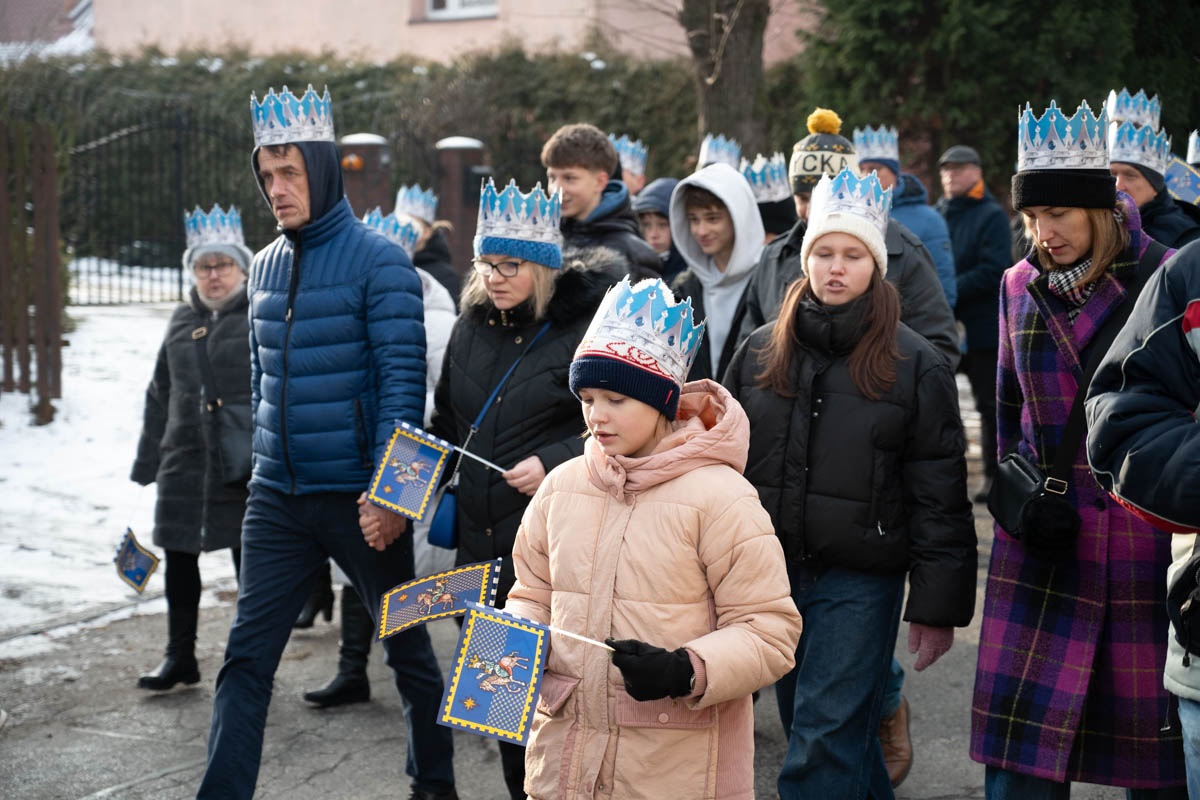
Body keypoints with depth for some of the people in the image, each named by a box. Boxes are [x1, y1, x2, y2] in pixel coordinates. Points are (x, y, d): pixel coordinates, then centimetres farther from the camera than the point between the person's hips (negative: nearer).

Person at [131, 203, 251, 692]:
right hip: (184, 463, 5)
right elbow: (160, 394, 18)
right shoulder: (182, 321, 12)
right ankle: (180, 656, 23)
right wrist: (149, 459, 16)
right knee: (179, 557, 9)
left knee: (249, 559, 6)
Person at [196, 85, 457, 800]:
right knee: (246, 659, -2)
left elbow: (402, 381, -14)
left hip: (361, 498, -5)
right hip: (276, 500, 5)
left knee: (408, 648, 11)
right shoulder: (265, 266, 11)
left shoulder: (378, 261, -9)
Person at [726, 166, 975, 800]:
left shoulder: (916, 365, -5)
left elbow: (940, 496, -5)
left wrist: (937, 606, -8)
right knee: (805, 722, 14)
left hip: (860, 580, -4)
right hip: (771, 573, 5)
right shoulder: (759, 353, 6)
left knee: (826, 738, -6)